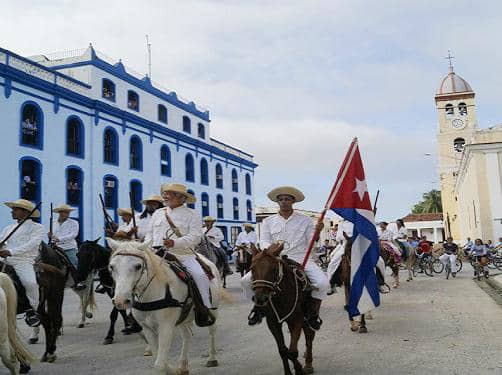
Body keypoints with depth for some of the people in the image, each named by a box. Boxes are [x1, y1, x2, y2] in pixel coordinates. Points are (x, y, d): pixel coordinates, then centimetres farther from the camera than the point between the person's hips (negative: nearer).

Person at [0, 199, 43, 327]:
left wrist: (10, 252, -20)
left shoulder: (37, 227, 4)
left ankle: (32, 310, -9)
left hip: (23, 262, -6)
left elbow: (31, 244, -10)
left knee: (30, 283, -30)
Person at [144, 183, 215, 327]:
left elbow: (195, 237, -11)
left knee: (199, 274, -25)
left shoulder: (192, 214, 1)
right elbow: (150, 234, 22)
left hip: (183, 254, -4)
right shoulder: (158, 213, 18)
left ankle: (204, 309, -12)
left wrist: (174, 243, -25)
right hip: (158, 253, 4)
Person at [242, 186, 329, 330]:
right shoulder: (268, 221, 12)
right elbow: (264, 241, 2)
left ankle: (312, 313, 2)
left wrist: (317, 232, -18)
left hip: (300, 259, -1)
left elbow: (311, 243, 3)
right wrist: (271, 249, -21)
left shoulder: (305, 220, 9)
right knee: (246, 280, -15)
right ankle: (259, 306, 12)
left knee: (323, 283, -26)